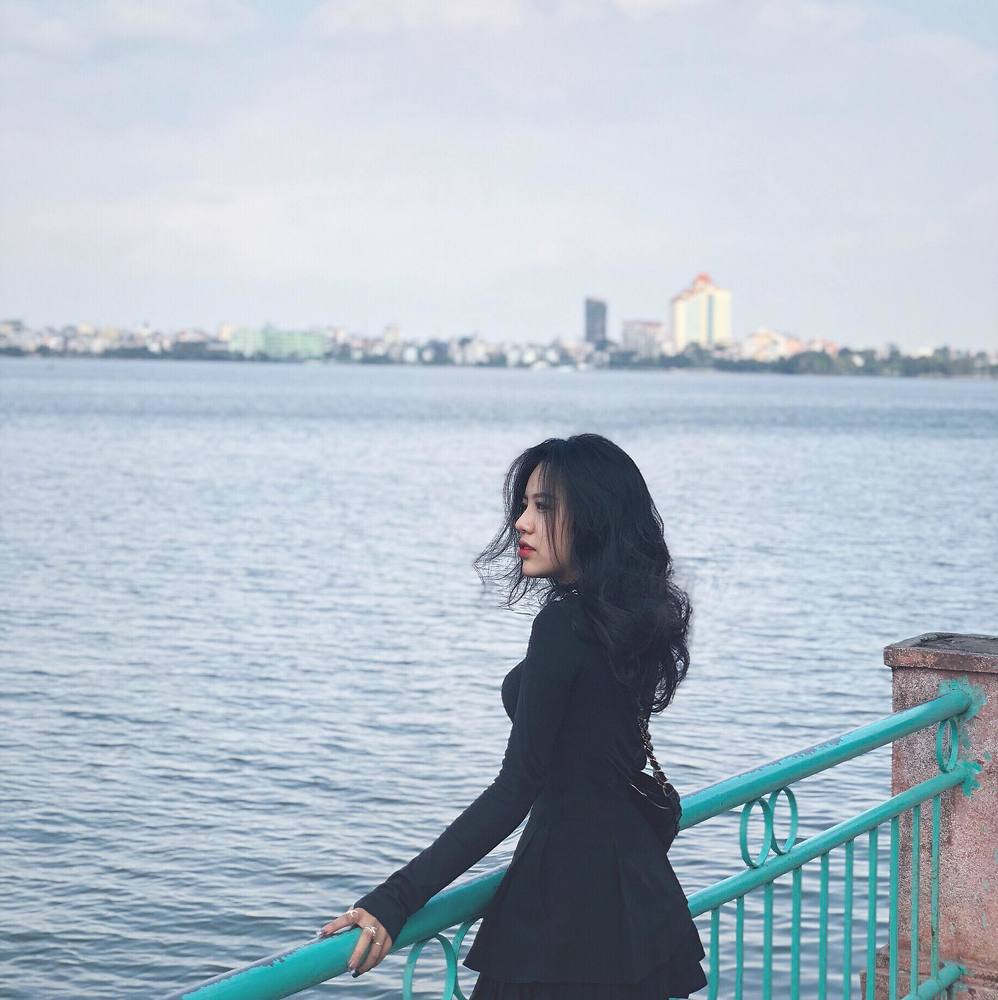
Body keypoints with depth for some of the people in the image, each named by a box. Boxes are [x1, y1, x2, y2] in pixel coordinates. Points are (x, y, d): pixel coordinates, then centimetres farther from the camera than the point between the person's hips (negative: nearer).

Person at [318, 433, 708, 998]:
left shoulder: (563, 626, -17)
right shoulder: (629, 620, 8)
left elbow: (516, 789, -22)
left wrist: (395, 900, -24)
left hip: (569, 898, -9)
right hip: (638, 888, 9)